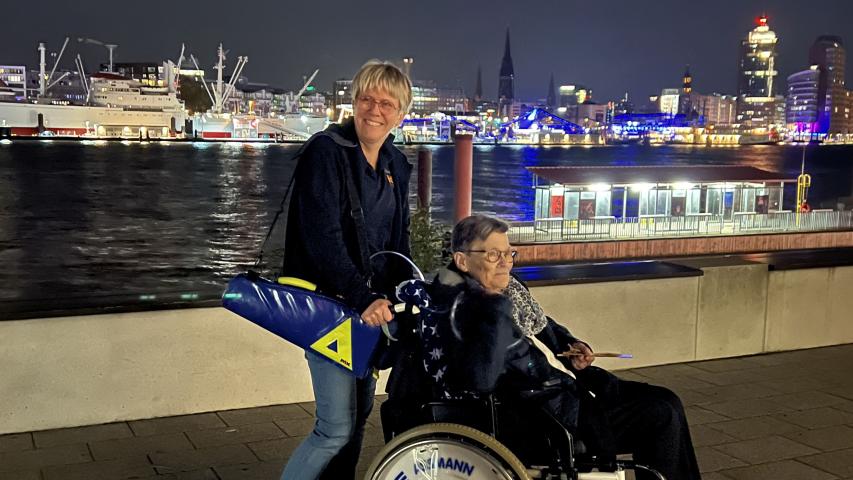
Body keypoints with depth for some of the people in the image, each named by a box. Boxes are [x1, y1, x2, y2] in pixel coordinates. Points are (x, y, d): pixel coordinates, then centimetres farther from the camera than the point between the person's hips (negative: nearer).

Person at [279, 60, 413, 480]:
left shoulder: (396, 165, 10)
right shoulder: (325, 151, -13)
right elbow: (322, 237, -22)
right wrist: (363, 299, -31)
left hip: (371, 302, 8)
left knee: (359, 413, 16)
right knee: (338, 426, -11)